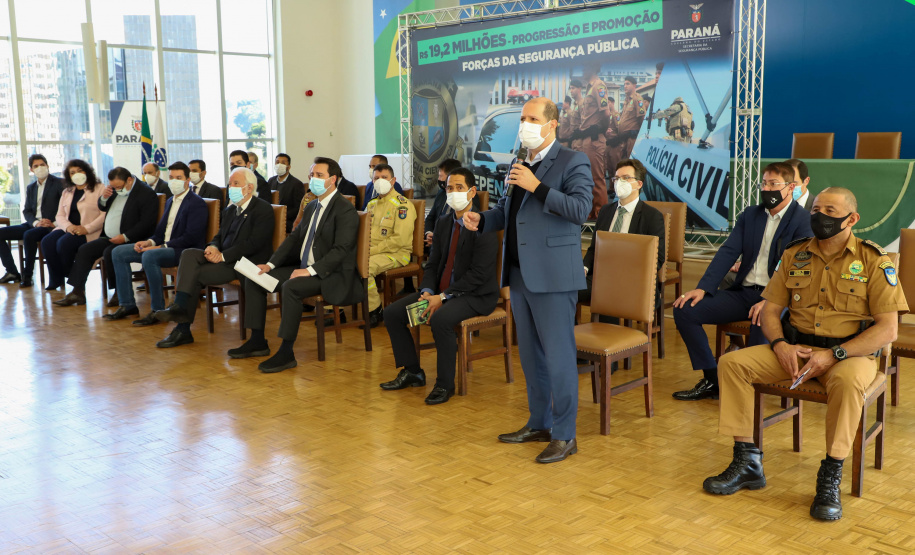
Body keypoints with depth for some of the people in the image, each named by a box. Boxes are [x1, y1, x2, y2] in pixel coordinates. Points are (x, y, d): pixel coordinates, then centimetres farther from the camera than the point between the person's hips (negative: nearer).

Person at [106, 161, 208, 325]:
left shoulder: (197, 204, -8)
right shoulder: (170, 201, 21)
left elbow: (191, 237, -18)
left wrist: (162, 247, -20)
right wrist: (150, 242, -1)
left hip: (184, 251, -10)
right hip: (163, 247, 10)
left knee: (149, 256, -37)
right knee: (118, 252, 3)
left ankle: (157, 310, -27)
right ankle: (127, 305, 2)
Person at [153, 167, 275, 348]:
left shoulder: (263, 209, -6)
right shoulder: (230, 210, 22)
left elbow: (254, 243, -16)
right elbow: (220, 236, 21)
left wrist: (223, 256, -18)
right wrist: (213, 247, -5)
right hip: (224, 259, 8)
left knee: (195, 274, -22)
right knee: (189, 254, -18)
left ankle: (183, 329, -14)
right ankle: (179, 306, -24)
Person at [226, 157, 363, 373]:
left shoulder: (345, 210, -13)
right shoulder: (312, 206, 16)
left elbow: (340, 251, -21)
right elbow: (295, 238, 17)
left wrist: (310, 270, -29)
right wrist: (270, 264, 5)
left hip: (332, 274, -9)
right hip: (305, 268, 10)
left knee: (291, 287, -35)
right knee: (254, 279, 3)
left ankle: (286, 353, -26)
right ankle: (257, 341, 8)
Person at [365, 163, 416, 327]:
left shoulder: (402, 205, -10)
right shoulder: (372, 204, 17)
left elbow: (400, 240, -19)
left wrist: (373, 250, -19)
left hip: (396, 253, -7)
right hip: (371, 251, 7)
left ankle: (375, 311, -15)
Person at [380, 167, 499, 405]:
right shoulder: (443, 222, 11)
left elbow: (479, 274, -21)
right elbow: (433, 264, 11)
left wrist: (443, 297, -22)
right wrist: (427, 292, -9)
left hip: (476, 295, -8)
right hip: (441, 290, 8)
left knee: (440, 319, -36)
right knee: (392, 312, 0)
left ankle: (445, 384, -17)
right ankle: (412, 372, 13)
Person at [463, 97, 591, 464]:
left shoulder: (572, 162, -5)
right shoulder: (519, 165, 17)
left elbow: (580, 209, -18)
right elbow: (506, 211, 24)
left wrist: (537, 187, -22)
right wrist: (480, 220, 4)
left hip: (552, 276, -8)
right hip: (520, 274, 8)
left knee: (558, 357, -3)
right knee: (530, 355, 16)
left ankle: (564, 436, 7)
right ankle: (539, 424, 29)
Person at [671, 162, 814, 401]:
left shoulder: (803, 221, -3)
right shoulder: (750, 214, 15)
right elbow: (728, 252, 7)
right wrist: (703, 288, -8)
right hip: (743, 291, 6)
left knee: (762, 321, -40)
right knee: (684, 309, -11)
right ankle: (712, 380, -3)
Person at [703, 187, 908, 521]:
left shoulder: (874, 262, -5)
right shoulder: (794, 255, 8)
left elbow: (888, 330, -11)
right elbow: (770, 310, 10)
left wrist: (834, 355, -21)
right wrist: (780, 345, -12)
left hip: (850, 352, -4)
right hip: (794, 349, 4)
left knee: (847, 381, -40)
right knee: (732, 362, -17)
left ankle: (830, 478, -23)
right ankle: (747, 463, -10)